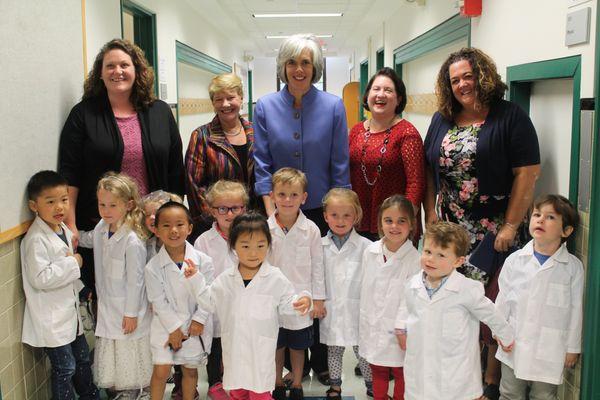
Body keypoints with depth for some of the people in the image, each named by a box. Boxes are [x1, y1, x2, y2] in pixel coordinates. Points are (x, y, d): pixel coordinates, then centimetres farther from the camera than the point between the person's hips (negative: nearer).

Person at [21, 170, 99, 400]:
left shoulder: (63, 230, 5)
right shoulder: (36, 239, -23)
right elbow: (40, 278, -29)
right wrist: (72, 264, -22)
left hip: (70, 310, 9)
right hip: (51, 318, -9)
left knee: (82, 358, 22)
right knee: (65, 367, 2)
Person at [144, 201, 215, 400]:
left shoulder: (203, 261, -11)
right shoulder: (153, 267, -12)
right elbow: (159, 301, -9)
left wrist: (199, 320, -11)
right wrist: (174, 328, -11)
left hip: (195, 326, 1)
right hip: (166, 325, -1)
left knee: (190, 369, 15)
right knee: (161, 371, -1)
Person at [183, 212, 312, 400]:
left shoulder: (276, 278, -10)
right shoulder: (225, 279, -1)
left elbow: (286, 303, -6)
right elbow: (209, 301, 8)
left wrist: (302, 300, -27)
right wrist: (195, 279, -1)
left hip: (261, 348, -3)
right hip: (234, 347, 4)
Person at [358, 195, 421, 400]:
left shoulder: (415, 259, -19)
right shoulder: (370, 252, -4)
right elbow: (365, 291, 4)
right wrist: (365, 326, 8)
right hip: (373, 329, 4)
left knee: (400, 375, 16)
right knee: (378, 374, 22)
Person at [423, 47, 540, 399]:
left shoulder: (510, 117, -4)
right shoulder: (442, 120, 12)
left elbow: (528, 173, -9)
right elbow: (429, 171, 13)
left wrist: (511, 226, -13)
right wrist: (431, 215, 3)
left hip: (495, 233, -4)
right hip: (448, 232, 5)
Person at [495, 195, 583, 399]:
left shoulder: (573, 266, -7)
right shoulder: (515, 260, -4)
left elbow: (575, 308, -2)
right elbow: (503, 299, 5)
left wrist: (572, 348, 1)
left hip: (550, 350, -2)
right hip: (515, 345, 2)